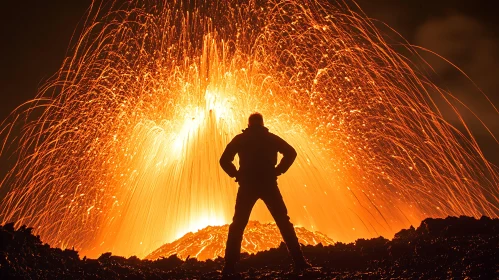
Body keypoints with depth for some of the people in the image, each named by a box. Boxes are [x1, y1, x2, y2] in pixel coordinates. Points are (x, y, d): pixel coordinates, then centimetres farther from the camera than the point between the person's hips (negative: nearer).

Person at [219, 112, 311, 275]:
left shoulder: (239, 139, 10)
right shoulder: (271, 138, 11)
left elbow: (224, 160, 2)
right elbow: (291, 153, 1)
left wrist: (236, 175, 9)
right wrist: (278, 171, 5)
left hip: (247, 186, 0)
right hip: (268, 185, 0)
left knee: (237, 226, 7)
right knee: (284, 223, 8)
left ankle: (230, 266, 2)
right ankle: (299, 261, 5)